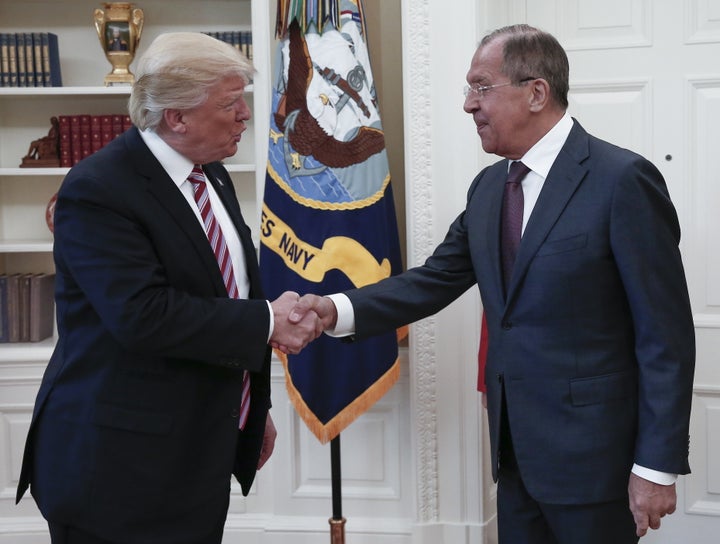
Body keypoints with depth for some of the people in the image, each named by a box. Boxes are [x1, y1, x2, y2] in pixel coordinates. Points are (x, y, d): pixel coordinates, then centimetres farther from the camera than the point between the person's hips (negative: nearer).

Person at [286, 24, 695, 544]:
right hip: (516, 446, 7)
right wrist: (338, 309, -6)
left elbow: (666, 334, -14)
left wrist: (658, 465, -15)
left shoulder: (623, 180, -14)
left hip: (590, 456, -6)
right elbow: (435, 281, 9)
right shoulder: (488, 186, 9)